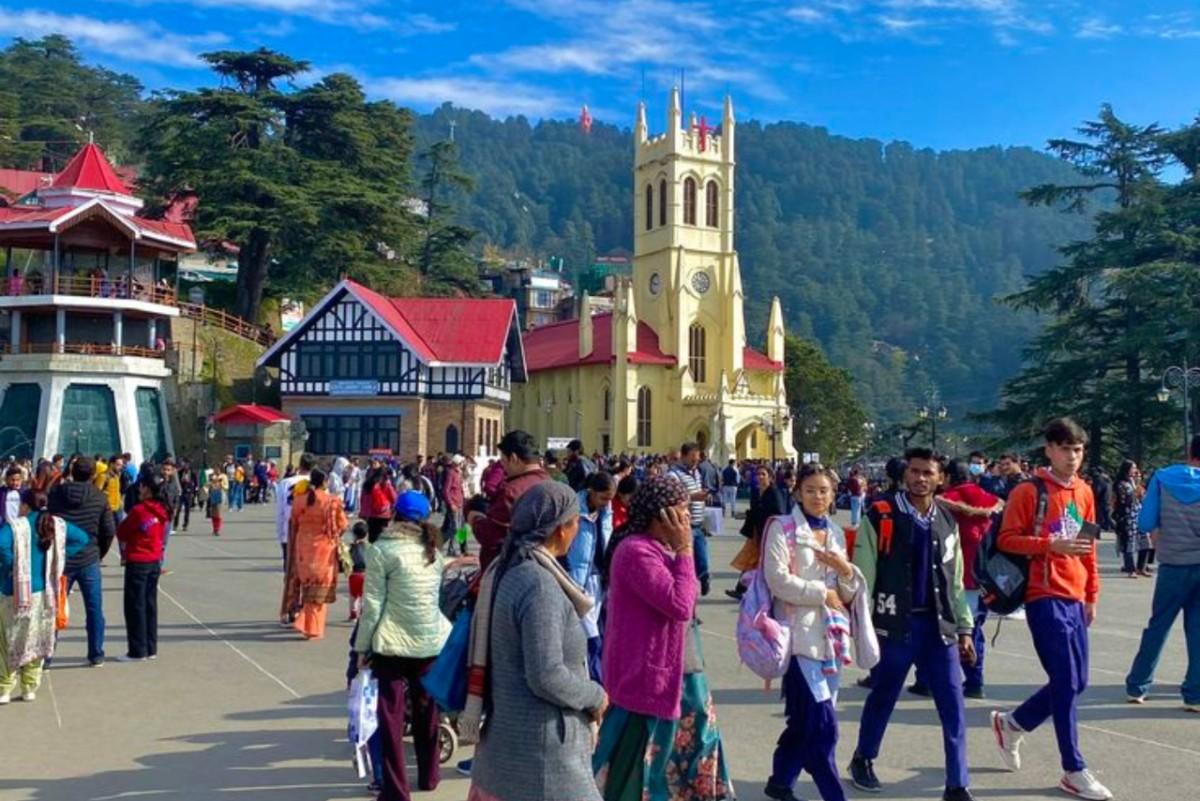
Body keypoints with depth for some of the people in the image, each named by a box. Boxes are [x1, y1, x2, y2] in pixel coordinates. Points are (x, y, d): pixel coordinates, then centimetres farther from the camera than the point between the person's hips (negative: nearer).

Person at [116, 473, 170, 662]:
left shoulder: (139, 510, -18)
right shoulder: (164, 511, 1)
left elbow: (121, 533, -7)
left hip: (137, 562, -7)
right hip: (155, 561, 7)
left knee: (135, 606, 2)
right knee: (150, 605, 13)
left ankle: (137, 651, 5)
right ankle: (151, 648, 18)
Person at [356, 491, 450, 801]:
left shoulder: (381, 550, -7)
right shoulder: (434, 551, 8)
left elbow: (373, 603, -9)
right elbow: (436, 595, 11)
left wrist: (363, 645, -4)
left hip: (392, 643, -5)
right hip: (432, 641, 5)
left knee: (391, 715, 4)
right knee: (427, 709, 19)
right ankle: (428, 775, 33)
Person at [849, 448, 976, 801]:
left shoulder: (947, 522, 9)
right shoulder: (880, 516, -7)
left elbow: (955, 581, 14)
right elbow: (864, 575, -7)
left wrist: (964, 628, 11)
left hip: (938, 625, 4)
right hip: (895, 624, -4)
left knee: (953, 707, -1)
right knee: (882, 698, 12)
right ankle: (863, 760, 35)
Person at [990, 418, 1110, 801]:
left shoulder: (1085, 492, 12)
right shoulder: (1028, 491, -9)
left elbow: (1089, 548, 19)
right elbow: (1006, 540, -11)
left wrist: (1092, 594, 17)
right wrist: (1051, 545, -23)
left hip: (1074, 598, 7)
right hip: (1045, 597, -7)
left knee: (1076, 682, 11)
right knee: (1066, 682, -6)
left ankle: (1011, 723, 31)